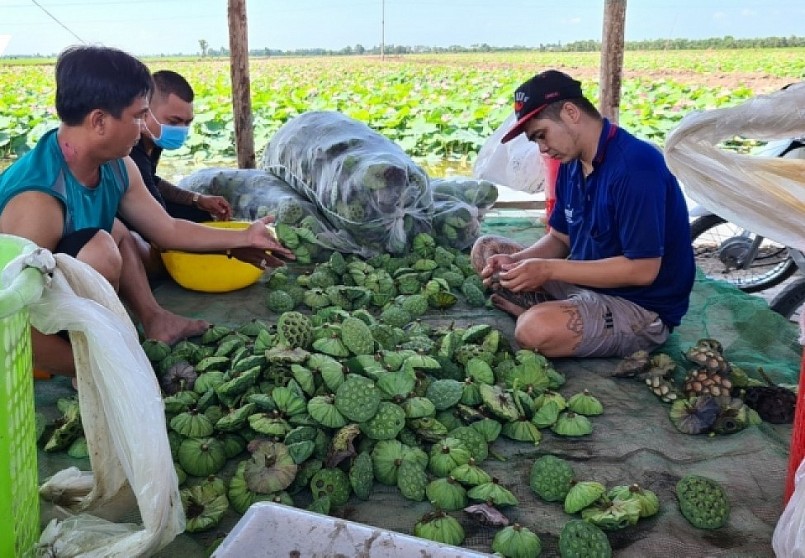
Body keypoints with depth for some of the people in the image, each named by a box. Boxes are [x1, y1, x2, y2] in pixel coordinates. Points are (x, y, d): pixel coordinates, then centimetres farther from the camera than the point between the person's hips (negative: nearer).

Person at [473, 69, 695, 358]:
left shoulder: (634, 166, -25)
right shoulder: (572, 164, 4)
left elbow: (643, 270, -27)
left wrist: (549, 269, -26)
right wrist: (515, 261, -9)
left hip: (642, 309, -9)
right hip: (586, 283, 9)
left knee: (536, 329, -36)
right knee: (486, 250, 8)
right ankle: (547, 311, -9)